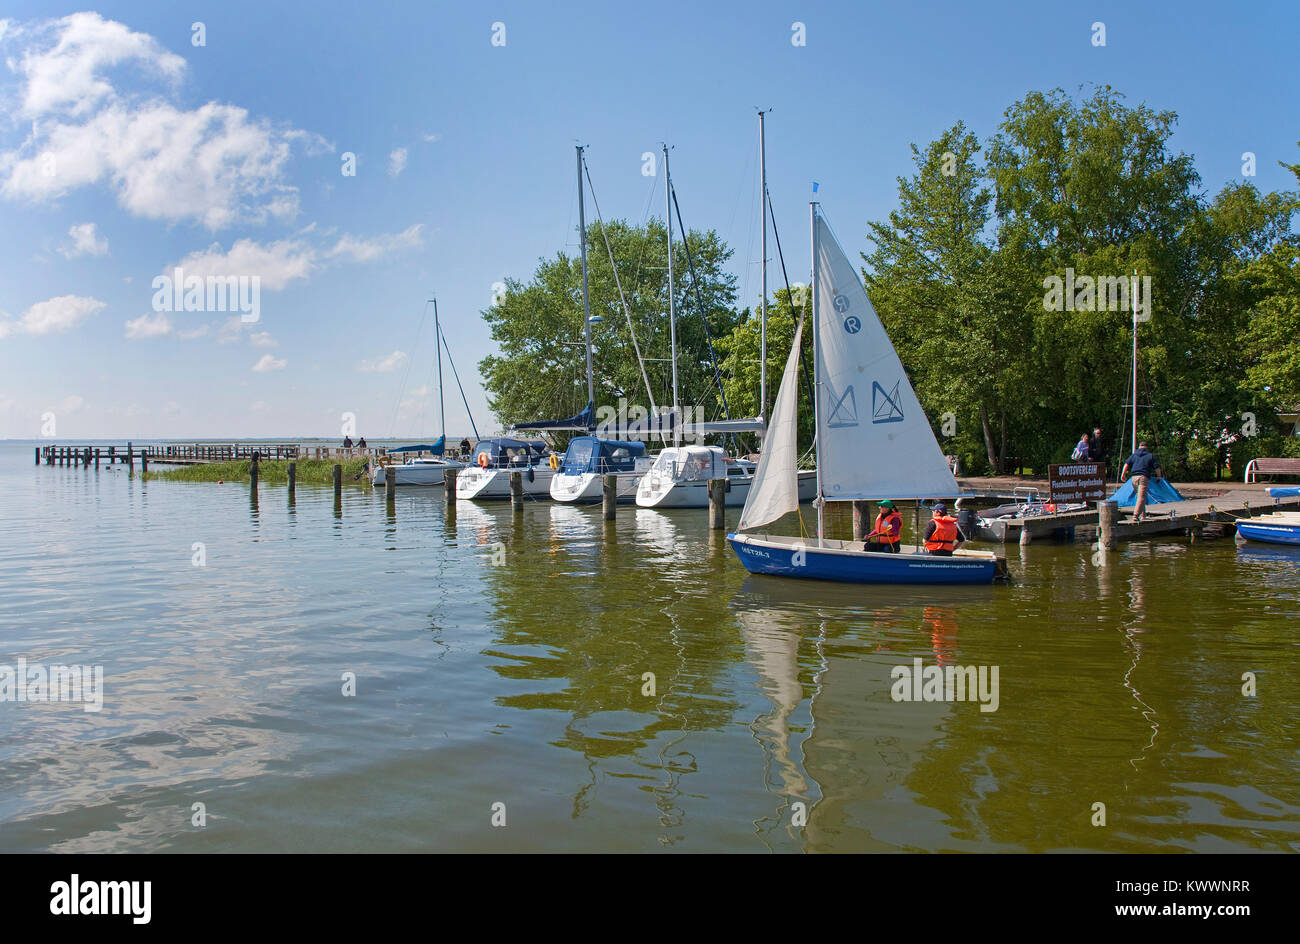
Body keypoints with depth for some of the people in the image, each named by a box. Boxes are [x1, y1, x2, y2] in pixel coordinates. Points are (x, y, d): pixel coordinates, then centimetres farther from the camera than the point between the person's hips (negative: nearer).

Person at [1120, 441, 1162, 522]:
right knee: (1141, 497, -10)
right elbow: (1157, 467, 6)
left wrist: (1123, 474, 2)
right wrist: (1159, 476, 21)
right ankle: (1136, 515, -23)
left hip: (1134, 477, 4)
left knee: (1140, 496, 18)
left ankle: (1143, 515, 22)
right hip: (1144, 477, -4)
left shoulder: (1134, 455, 17)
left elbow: (1127, 463, 4)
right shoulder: (1150, 455, 9)